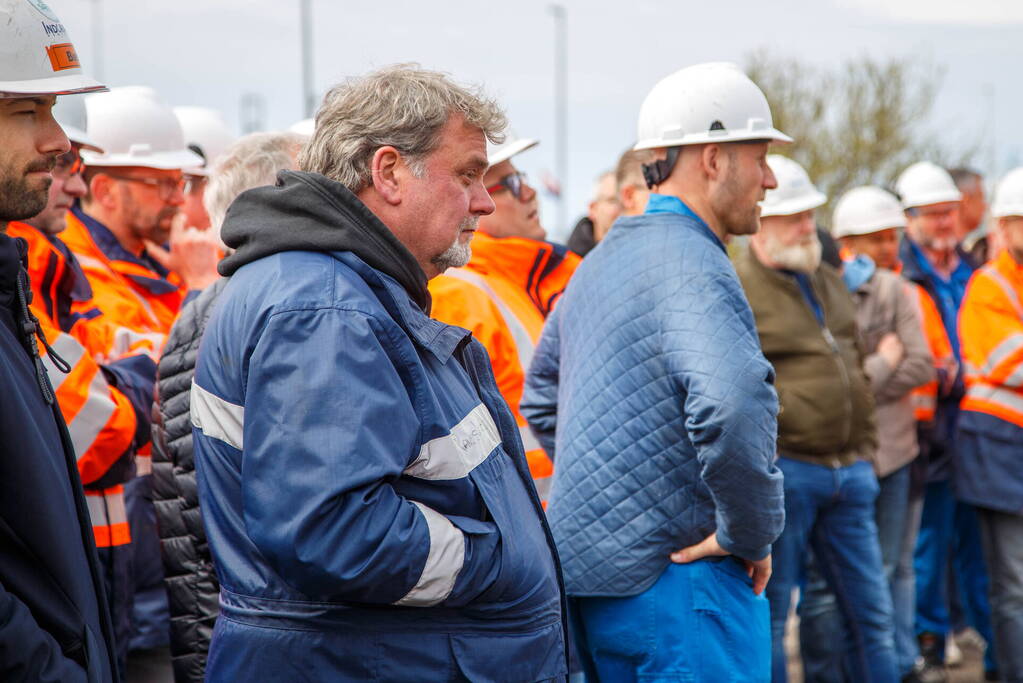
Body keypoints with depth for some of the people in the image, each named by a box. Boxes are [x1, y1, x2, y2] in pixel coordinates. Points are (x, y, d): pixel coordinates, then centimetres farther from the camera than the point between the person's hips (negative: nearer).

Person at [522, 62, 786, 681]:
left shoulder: (603, 258, 14)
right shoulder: (691, 264, -16)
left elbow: (542, 393, 26)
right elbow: (732, 405, -34)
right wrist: (750, 533, -20)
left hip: (587, 568, 9)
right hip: (674, 573, -9)